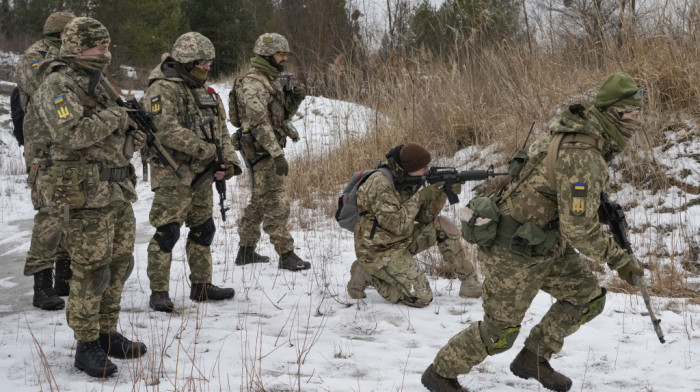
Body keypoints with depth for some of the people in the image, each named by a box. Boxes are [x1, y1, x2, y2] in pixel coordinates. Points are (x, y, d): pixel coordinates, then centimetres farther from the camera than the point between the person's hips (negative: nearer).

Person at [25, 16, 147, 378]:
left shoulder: (99, 83, 16)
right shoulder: (58, 86, -11)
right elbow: (71, 134, -26)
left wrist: (133, 136, 3)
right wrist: (115, 116, -17)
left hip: (119, 189, 9)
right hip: (86, 192, -9)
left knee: (118, 265, 14)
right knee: (90, 272, -4)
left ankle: (108, 334, 26)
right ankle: (87, 346, 6)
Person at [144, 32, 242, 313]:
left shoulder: (205, 92, 15)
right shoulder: (163, 89, -12)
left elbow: (221, 131, 15)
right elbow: (166, 130, -24)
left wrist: (229, 161, -2)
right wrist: (205, 150, -21)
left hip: (201, 175, 9)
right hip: (173, 175, -9)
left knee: (203, 229, 15)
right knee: (167, 232, -10)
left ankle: (201, 285, 27)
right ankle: (159, 292, -3)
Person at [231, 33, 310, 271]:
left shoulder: (272, 80, 15)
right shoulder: (253, 84, -16)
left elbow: (282, 115, 21)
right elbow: (260, 123, -23)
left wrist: (294, 100, 1)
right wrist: (278, 154, -27)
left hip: (270, 150, 10)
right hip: (261, 151, -10)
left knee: (259, 202, 16)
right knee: (276, 205, -9)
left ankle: (246, 251, 25)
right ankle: (286, 255, -7)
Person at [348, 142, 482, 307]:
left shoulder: (406, 179, 2)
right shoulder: (380, 184, -26)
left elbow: (425, 217, 3)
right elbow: (397, 225, -28)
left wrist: (442, 193, -12)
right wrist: (419, 197, -20)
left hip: (401, 241, 8)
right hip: (379, 252, -8)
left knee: (442, 225, -3)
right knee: (422, 298, -14)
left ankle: (470, 280, 7)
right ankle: (366, 275, 2)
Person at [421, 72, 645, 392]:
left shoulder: (574, 127, 0)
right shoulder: (583, 156, -30)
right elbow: (579, 228, -29)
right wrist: (619, 259, -17)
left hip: (544, 242, 9)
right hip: (516, 253, -9)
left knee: (588, 298, 11)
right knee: (498, 333, 4)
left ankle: (532, 359, 24)